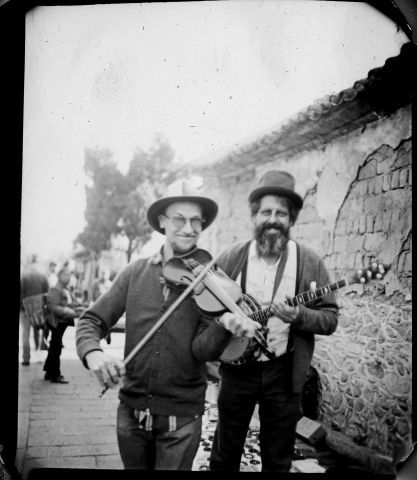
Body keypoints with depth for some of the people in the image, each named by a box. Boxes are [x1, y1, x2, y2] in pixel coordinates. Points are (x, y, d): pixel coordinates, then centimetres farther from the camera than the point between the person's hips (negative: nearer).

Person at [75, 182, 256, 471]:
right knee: (135, 466, 22)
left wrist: (227, 325, -36)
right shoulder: (136, 272, -1)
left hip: (182, 414, -3)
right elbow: (92, 320, 0)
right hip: (131, 408, 3)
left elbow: (203, 349, -15)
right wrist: (92, 352, -22)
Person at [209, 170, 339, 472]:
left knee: (278, 459, 15)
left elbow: (330, 318, -5)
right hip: (237, 366, 1)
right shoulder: (231, 258, -2)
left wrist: (298, 315, -24)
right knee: (225, 453, 17)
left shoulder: (310, 263, -6)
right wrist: (225, 319, -17)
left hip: (284, 372, -1)